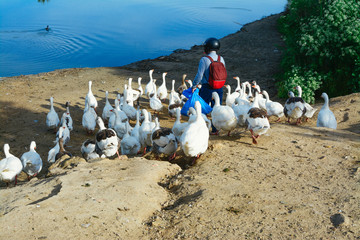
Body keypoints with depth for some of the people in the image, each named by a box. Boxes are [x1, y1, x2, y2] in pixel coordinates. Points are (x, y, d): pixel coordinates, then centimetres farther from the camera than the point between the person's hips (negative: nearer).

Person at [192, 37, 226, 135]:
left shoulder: (204, 59, -15)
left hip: (207, 89, -5)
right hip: (219, 89, 5)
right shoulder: (221, 59, 2)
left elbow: (199, 76, -16)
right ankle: (215, 130, 19)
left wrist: (194, 85, -3)